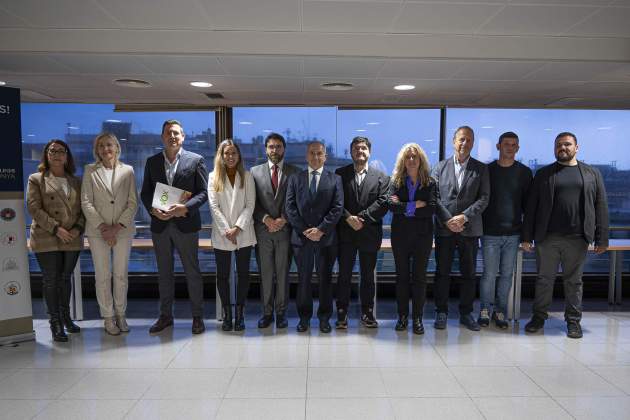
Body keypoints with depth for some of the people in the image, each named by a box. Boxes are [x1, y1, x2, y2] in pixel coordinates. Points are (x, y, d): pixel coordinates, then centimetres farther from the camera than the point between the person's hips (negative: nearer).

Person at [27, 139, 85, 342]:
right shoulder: (36, 179, 3)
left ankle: (66, 317, 24)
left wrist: (78, 228, -8)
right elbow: (34, 208, -6)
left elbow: (83, 208, 9)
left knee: (66, 278, 12)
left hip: (72, 239, 3)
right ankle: (55, 323, 9)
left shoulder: (76, 181, 13)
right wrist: (56, 229, -15)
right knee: (51, 280, 1)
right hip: (47, 240, -3)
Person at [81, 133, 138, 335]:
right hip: (98, 231, 0)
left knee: (121, 274, 6)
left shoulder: (128, 170, 5)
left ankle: (121, 314, 19)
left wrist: (117, 226, -10)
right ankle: (108, 317, 14)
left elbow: (133, 202, 0)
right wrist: (102, 227, -11)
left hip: (123, 229, 1)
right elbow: (86, 202, -2)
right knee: (103, 275, 4)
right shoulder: (90, 171, 4)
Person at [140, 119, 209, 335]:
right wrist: (153, 209, -10)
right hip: (159, 224, 3)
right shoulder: (152, 162, 9)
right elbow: (145, 192, 9)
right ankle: (165, 316, 26)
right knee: (164, 272, 13)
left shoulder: (196, 160, -1)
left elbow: (204, 192, -4)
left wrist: (185, 208, -18)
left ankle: (197, 317, 16)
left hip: (186, 223, -3)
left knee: (192, 272, 4)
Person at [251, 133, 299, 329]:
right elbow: (252, 202, 3)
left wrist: (283, 220, -10)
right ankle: (267, 312, 17)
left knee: (283, 273, 5)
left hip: (285, 229, -1)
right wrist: (266, 219, -9)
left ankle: (281, 312, 16)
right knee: (265, 273, 7)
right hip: (262, 230, 1)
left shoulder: (294, 172, 5)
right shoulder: (255, 171, 8)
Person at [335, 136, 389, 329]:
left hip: (370, 233, 1)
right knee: (344, 275, 5)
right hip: (345, 233, 0)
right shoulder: (340, 174, 6)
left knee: (368, 275, 9)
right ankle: (342, 313, 14)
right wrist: (348, 218, -16)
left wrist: (362, 218, -14)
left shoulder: (381, 177, 7)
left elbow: (383, 202, -5)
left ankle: (367, 313, 20)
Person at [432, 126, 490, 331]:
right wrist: (447, 220, -10)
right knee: (442, 272, 5)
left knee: (469, 273, 7)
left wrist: (464, 216, -14)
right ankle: (441, 312, 16)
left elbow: (484, 198, -2)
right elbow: (434, 196, 0)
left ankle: (466, 313, 19)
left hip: (469, 228, 1)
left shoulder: (481, 169, 6)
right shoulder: (441, 167, 6)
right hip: (444, 228, 0)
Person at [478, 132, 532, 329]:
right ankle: (485, 310, 15)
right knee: (489, 274, 1)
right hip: (490, 232, -1)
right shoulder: (487, 170, 2)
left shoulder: (524, 172, 6)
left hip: (513, 233, 2)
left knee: (507, 274, 7)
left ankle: (500, 311, 19)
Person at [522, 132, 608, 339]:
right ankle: (539, 316, 20)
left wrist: (602, 238, -1)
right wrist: (527, 236, -1)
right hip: (547, 237, 0)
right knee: (544, 279, 8)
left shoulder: (592, 173, 9)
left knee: (574, 281, 10)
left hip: (577, 238, 0)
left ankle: (573, 320, 22)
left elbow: (601, 206, 5)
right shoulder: (543, 173, 7)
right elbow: (531, 206, 4)